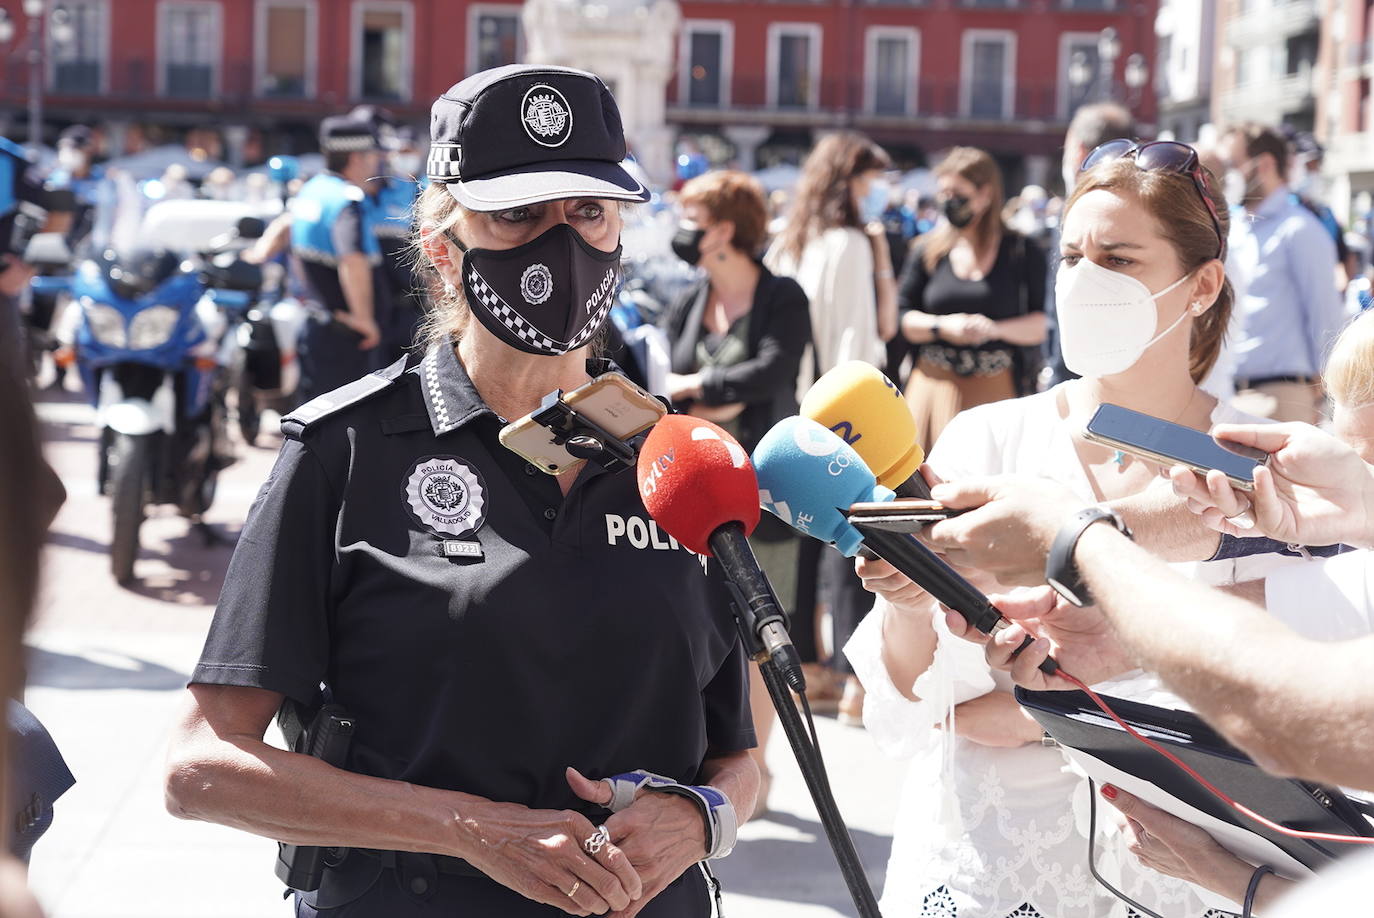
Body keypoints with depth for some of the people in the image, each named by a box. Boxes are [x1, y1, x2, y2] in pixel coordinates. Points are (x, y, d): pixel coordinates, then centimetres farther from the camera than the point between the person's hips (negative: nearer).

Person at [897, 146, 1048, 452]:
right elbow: (902, 318, 10)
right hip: (934, 381, 2)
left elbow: (1044, 324, 1)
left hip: (994, 389, -2)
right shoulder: (928, 250, 10)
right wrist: (942, 326, -7)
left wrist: (996, 328, -14)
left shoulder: (1022, 252, 3)